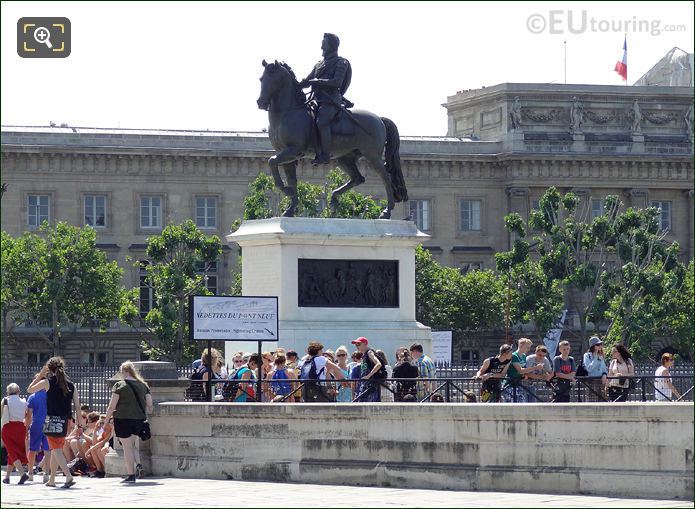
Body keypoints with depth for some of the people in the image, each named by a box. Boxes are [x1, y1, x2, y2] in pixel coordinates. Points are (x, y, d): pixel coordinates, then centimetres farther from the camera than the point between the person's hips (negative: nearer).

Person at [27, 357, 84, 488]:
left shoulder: (47, 382, -5)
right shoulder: (71, 384, 6)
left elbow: (29, 389, 11)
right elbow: (77, 407, 4)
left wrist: (40, 375, 14)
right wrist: (80, 425, 9)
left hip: (52, 420, -5)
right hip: (65, 422, 5)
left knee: (56, 450, -7)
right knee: (55, 450, 19)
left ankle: (69, 477, -26)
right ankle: (51, 480, 28)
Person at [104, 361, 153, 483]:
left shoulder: (119, 385, -7)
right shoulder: (143, 385, 7)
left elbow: (112, 406, -8)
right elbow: (149, 405, 7)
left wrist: (106, 420, 2)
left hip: (123, 419, -5)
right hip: (139, 419, 5)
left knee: (127, 447, 2)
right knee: (134, 445, 20)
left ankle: (131, 475, 2)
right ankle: (138, 464, -4)